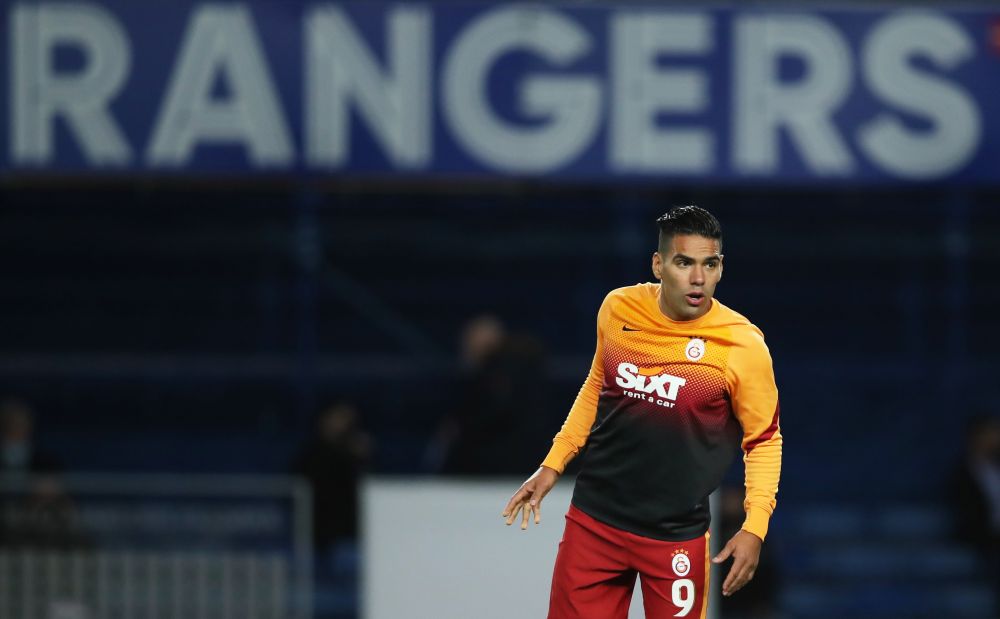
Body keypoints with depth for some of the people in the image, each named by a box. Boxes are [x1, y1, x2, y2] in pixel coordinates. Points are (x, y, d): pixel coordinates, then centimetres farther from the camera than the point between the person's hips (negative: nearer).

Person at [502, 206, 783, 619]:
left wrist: (755, 526, -12)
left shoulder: (743, 346, -14)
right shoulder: (617, 309, -3)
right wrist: (552, 465, 14)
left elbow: (764, 440, -2)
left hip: (676, 535, -3)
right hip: (594, 521, 3)